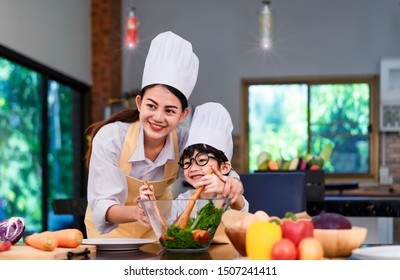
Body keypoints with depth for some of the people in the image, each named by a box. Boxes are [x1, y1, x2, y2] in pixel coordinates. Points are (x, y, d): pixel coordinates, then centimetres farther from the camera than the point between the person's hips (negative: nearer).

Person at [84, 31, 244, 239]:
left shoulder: (183, 140, -19)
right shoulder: (110, 138, -25)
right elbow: (102, 206, -27)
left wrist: (229, 184, -36)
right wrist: (135, 212, -47)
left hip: (157, 227, 2)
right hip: (112, 228, -2)